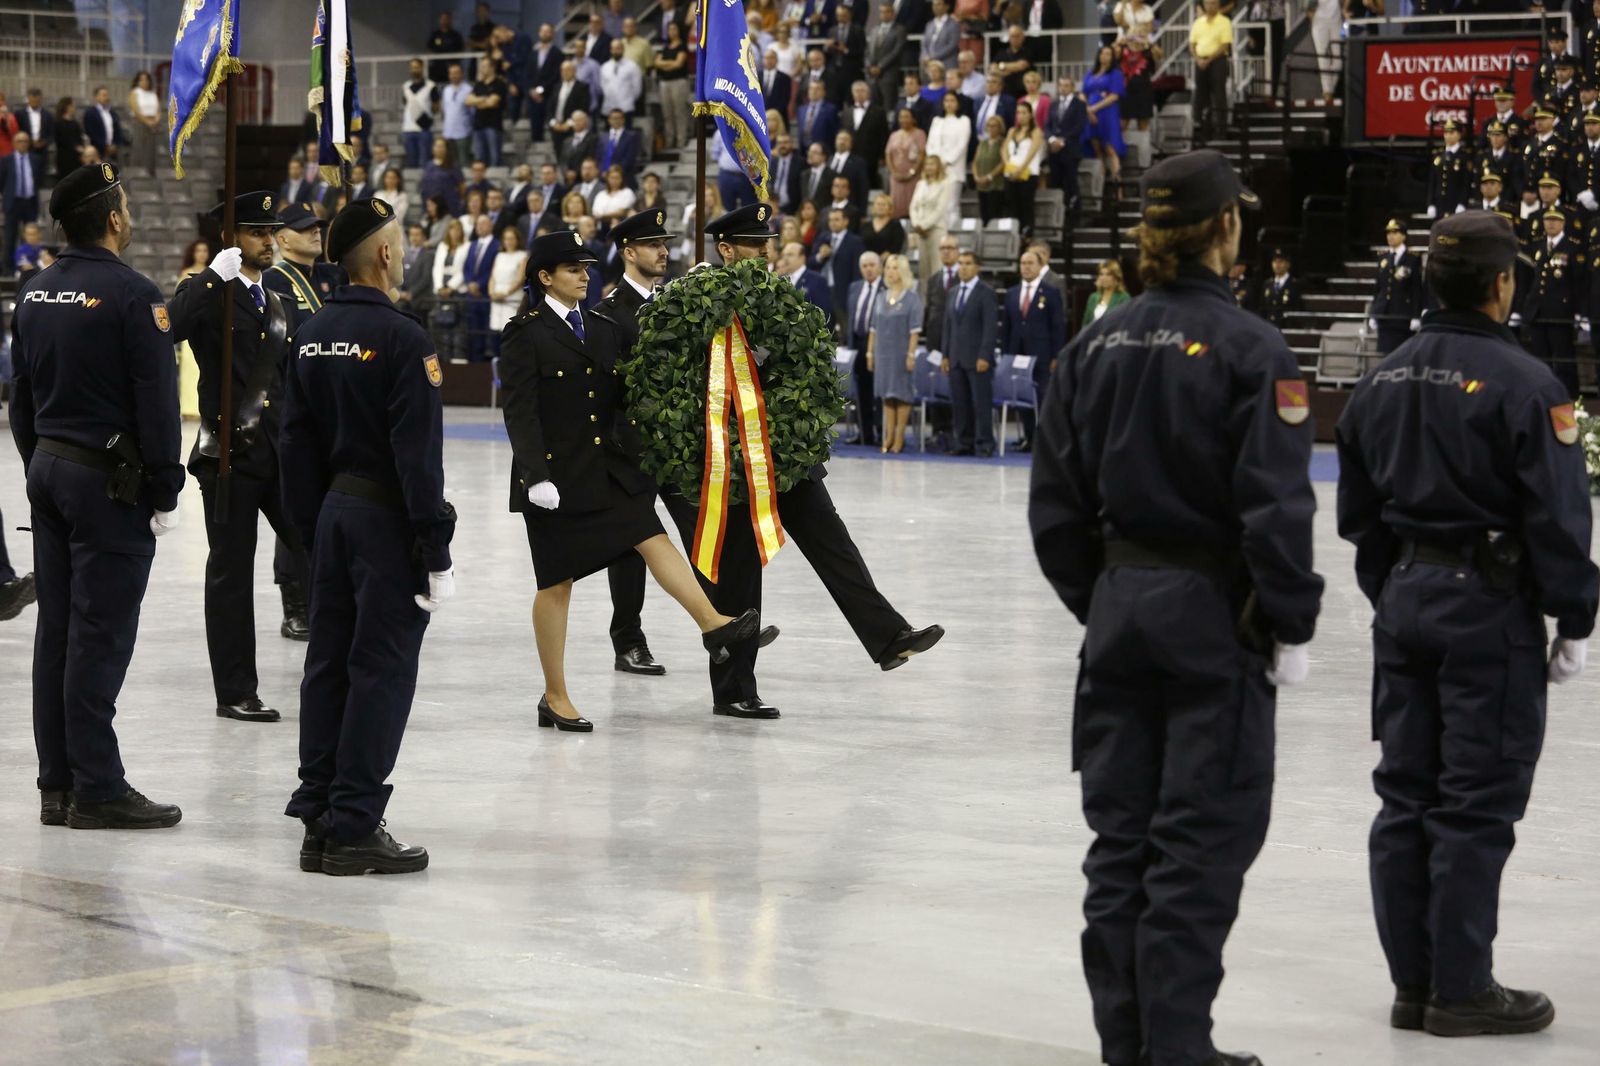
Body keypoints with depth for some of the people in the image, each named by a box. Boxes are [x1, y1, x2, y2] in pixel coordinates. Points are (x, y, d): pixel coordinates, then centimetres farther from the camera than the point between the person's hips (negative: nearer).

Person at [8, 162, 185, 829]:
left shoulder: (36, 294, 10)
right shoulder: (132, 294, -14)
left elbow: (21, 397, 15)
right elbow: (157, 401, -15)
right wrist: (165, 492, -9)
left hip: (50, 469, 8)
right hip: (111, 480, -8)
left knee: (57, 629, 9)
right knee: (100, 634, -5)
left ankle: (58, 783, 14)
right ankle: (97, 790, -3)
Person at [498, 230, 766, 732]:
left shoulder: (603, 329, 11)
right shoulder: (527, 334, -8)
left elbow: (621, 397, 15)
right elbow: (519, 412, -13)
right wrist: (536, 476, -22)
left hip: (607, 468, 5)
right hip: (555, 474, -5)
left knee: (654, 540, -12)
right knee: (557, 583, 2)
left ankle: (714, 625, -20)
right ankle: (555, 698, 10)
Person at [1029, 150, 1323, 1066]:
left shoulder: (1096, 347, 5)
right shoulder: (1249, 350, -12)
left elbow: (1055, 502, 8)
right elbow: (1277, 504, -16)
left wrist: (1096, 600, 16)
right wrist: (1292, 625, -8)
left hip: (1120, 606, 6)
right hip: (1215, 611, -5)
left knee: (1122, 834, 11)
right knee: (1201, 836, 1)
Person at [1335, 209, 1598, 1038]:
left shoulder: (1384, 379, 6)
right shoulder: (1522, 385, -16)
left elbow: (1357, 510, 14)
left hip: (1405, 598, 7)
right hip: (1489, 604, -7)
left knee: (1406, 793, 11)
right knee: (1476, 804, 0)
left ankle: (1413, 981, 17)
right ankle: (1461, 990, 5)